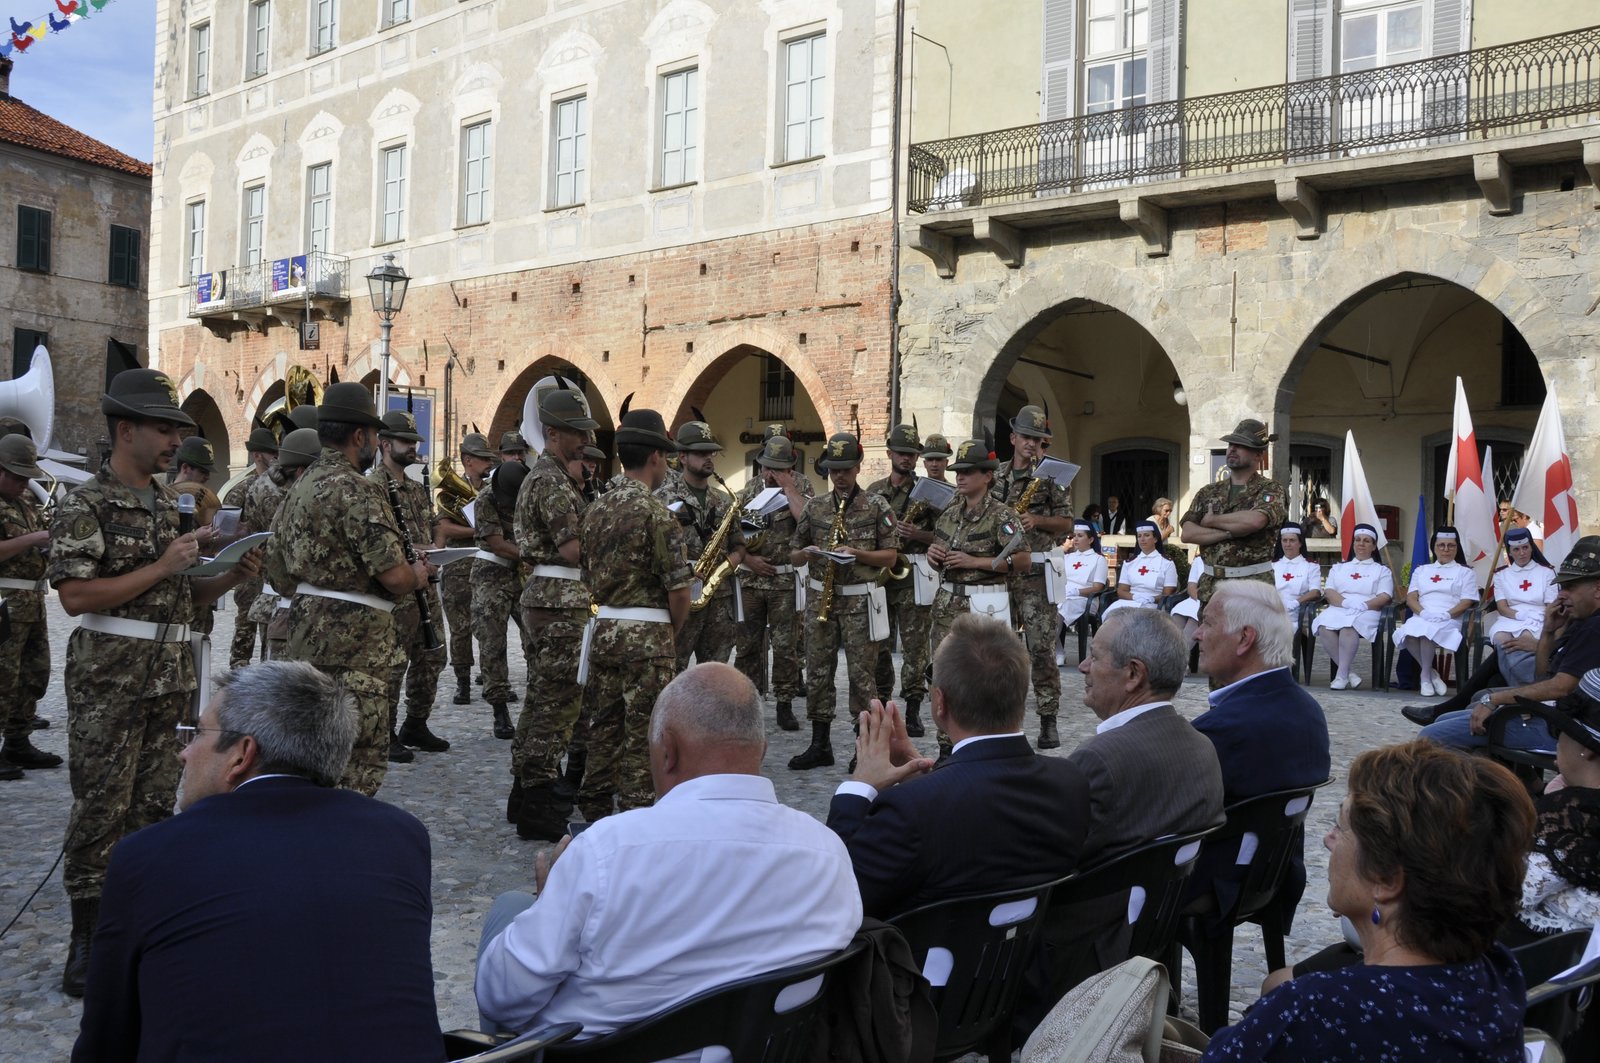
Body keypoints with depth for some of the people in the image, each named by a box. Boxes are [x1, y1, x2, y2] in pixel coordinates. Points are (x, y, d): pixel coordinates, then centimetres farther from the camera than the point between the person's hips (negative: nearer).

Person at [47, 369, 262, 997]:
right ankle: (86, 941, 9)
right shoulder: (87, 504, -8)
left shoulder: (169, 504, 15)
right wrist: (160, 567, -17)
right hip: (109, 680, -7)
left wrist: (233, 576, 2)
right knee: (101, 810, -1)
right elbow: (75, 596, -17)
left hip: (170, 678, 7)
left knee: (153, 806, 10)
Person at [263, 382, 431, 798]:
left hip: (306, 635, 10)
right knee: (360, 763, -4)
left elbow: (278, 574, 20)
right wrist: (417, 575, 0)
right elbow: (394, 576, -21)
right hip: (353, 647, -10)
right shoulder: (357, 490, -16)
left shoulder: (300, 487, 14)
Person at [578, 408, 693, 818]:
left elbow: (587, 572, 14)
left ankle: (594, 811, 22)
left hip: (603, 628, 7)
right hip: (647, 634, -7)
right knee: (642, 733, 0)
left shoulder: (595, 508, 8)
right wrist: (674, 629, 1)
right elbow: (678, 585, -15)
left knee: (603, 724, 14)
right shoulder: (657, 513, -14)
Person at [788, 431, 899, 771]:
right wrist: (807, 553, -9)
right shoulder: (814, 507, 10)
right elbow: (793, 556, 14)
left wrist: (856, 553, -16)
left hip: (859, 599, -3)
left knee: (861, 673, -2)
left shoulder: (876, 506, 1)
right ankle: (820, 745, 14)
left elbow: (889, 555, -1)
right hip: (820, 597, 3)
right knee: (817, 670, 5)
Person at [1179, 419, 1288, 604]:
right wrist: (1229, 533, -12)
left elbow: (1254, 520, -21)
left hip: (1254, 585, -4)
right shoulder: (1208, 493, 14)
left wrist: (1212, 520, -6)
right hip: (1211, 587, 4)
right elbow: (1187, 533, 2)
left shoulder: (1271, 490, 0)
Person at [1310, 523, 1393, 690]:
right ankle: (1349, 672, -30)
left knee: (1348, 626, -39)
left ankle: (1342, 675, -38)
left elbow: (1385, 597, 4)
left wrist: (1364, 605, -17)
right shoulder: (1339, 568, 27)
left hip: (1367, 612, -3)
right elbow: (1328, 591, 10)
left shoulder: (1382, 570, 20)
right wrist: (1345, 602, -11)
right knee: (1324, 627, -35)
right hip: (1338, 609, 3)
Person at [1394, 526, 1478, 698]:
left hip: (1450, 620, -2)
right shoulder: (1421, 570, 25)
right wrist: (1423, 612, -11)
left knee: (1427, 631, -38)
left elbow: (1466, 602, 4)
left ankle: (1425, 677, -21)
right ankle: (1430, 673, -18)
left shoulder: (1465, 572, 17)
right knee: (1409, 633, -35)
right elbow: (1411, 597, 11)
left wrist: (1446, 615, -15)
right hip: (1421, 617, 2)